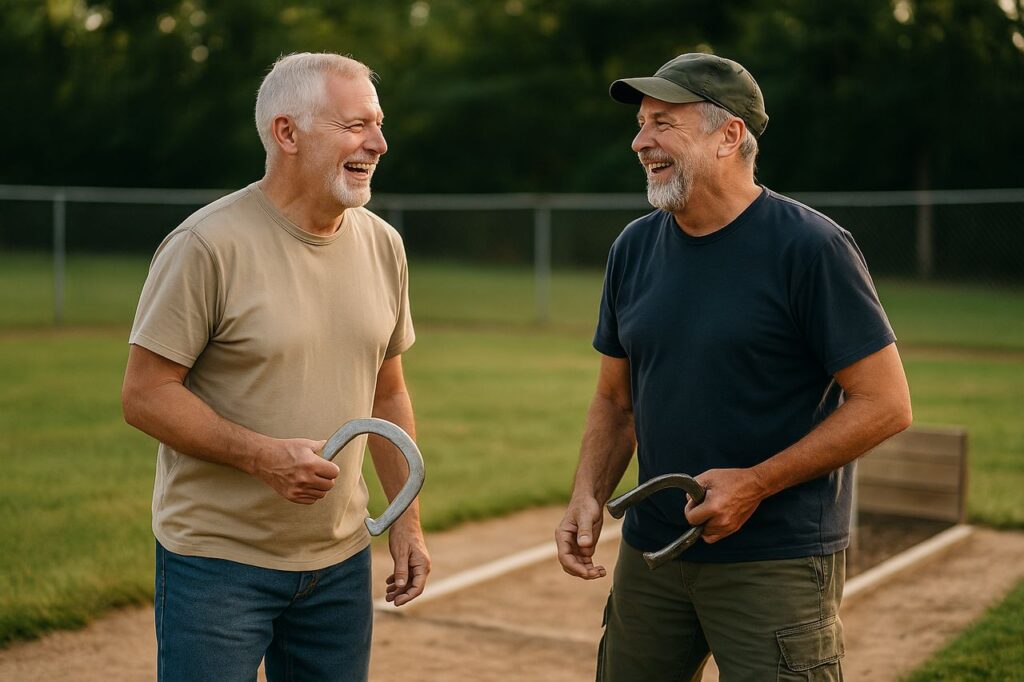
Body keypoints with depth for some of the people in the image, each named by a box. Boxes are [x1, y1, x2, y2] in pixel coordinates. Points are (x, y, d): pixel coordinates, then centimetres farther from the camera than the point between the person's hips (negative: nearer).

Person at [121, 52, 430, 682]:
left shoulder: (383, 246, 5)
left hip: (341, 561, 6)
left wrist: (407, 520, 9)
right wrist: (262, 455, -24)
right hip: (216, 558, -5)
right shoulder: (208, 245, -14)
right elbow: (145, 396, -13)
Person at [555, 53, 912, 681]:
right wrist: (589, 496, -2)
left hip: (778, 563, -5)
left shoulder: (812, 247, -12)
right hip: (649, 552, 6)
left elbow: (886, 404, -13)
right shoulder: (634, 248, 6)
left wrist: (755, 484, -18)